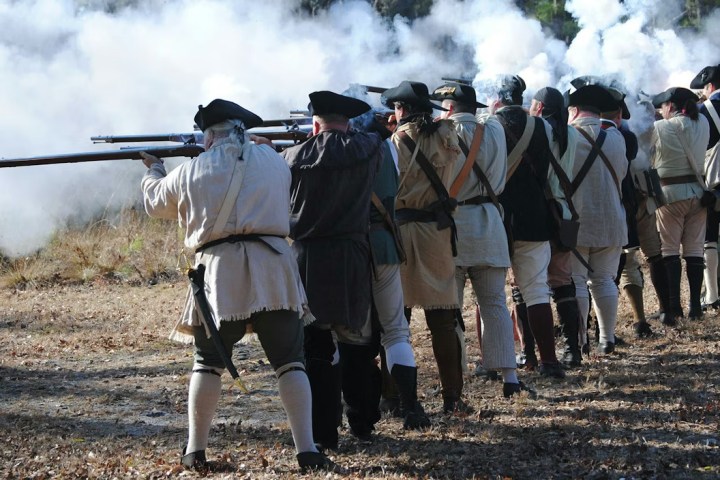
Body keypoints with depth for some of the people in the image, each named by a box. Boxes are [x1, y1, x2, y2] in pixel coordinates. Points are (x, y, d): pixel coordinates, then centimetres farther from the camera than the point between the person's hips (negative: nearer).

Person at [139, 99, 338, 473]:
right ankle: (307, 451, -6)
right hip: (272, 266, 0)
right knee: (289, 362, 1)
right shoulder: (275, 162, 12)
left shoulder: (192, 171, 7)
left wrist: (154, 171, 47)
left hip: (220, 269, 0)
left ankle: (195, 450, 15)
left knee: (208, 362, 12)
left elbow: (156, 202, 24)